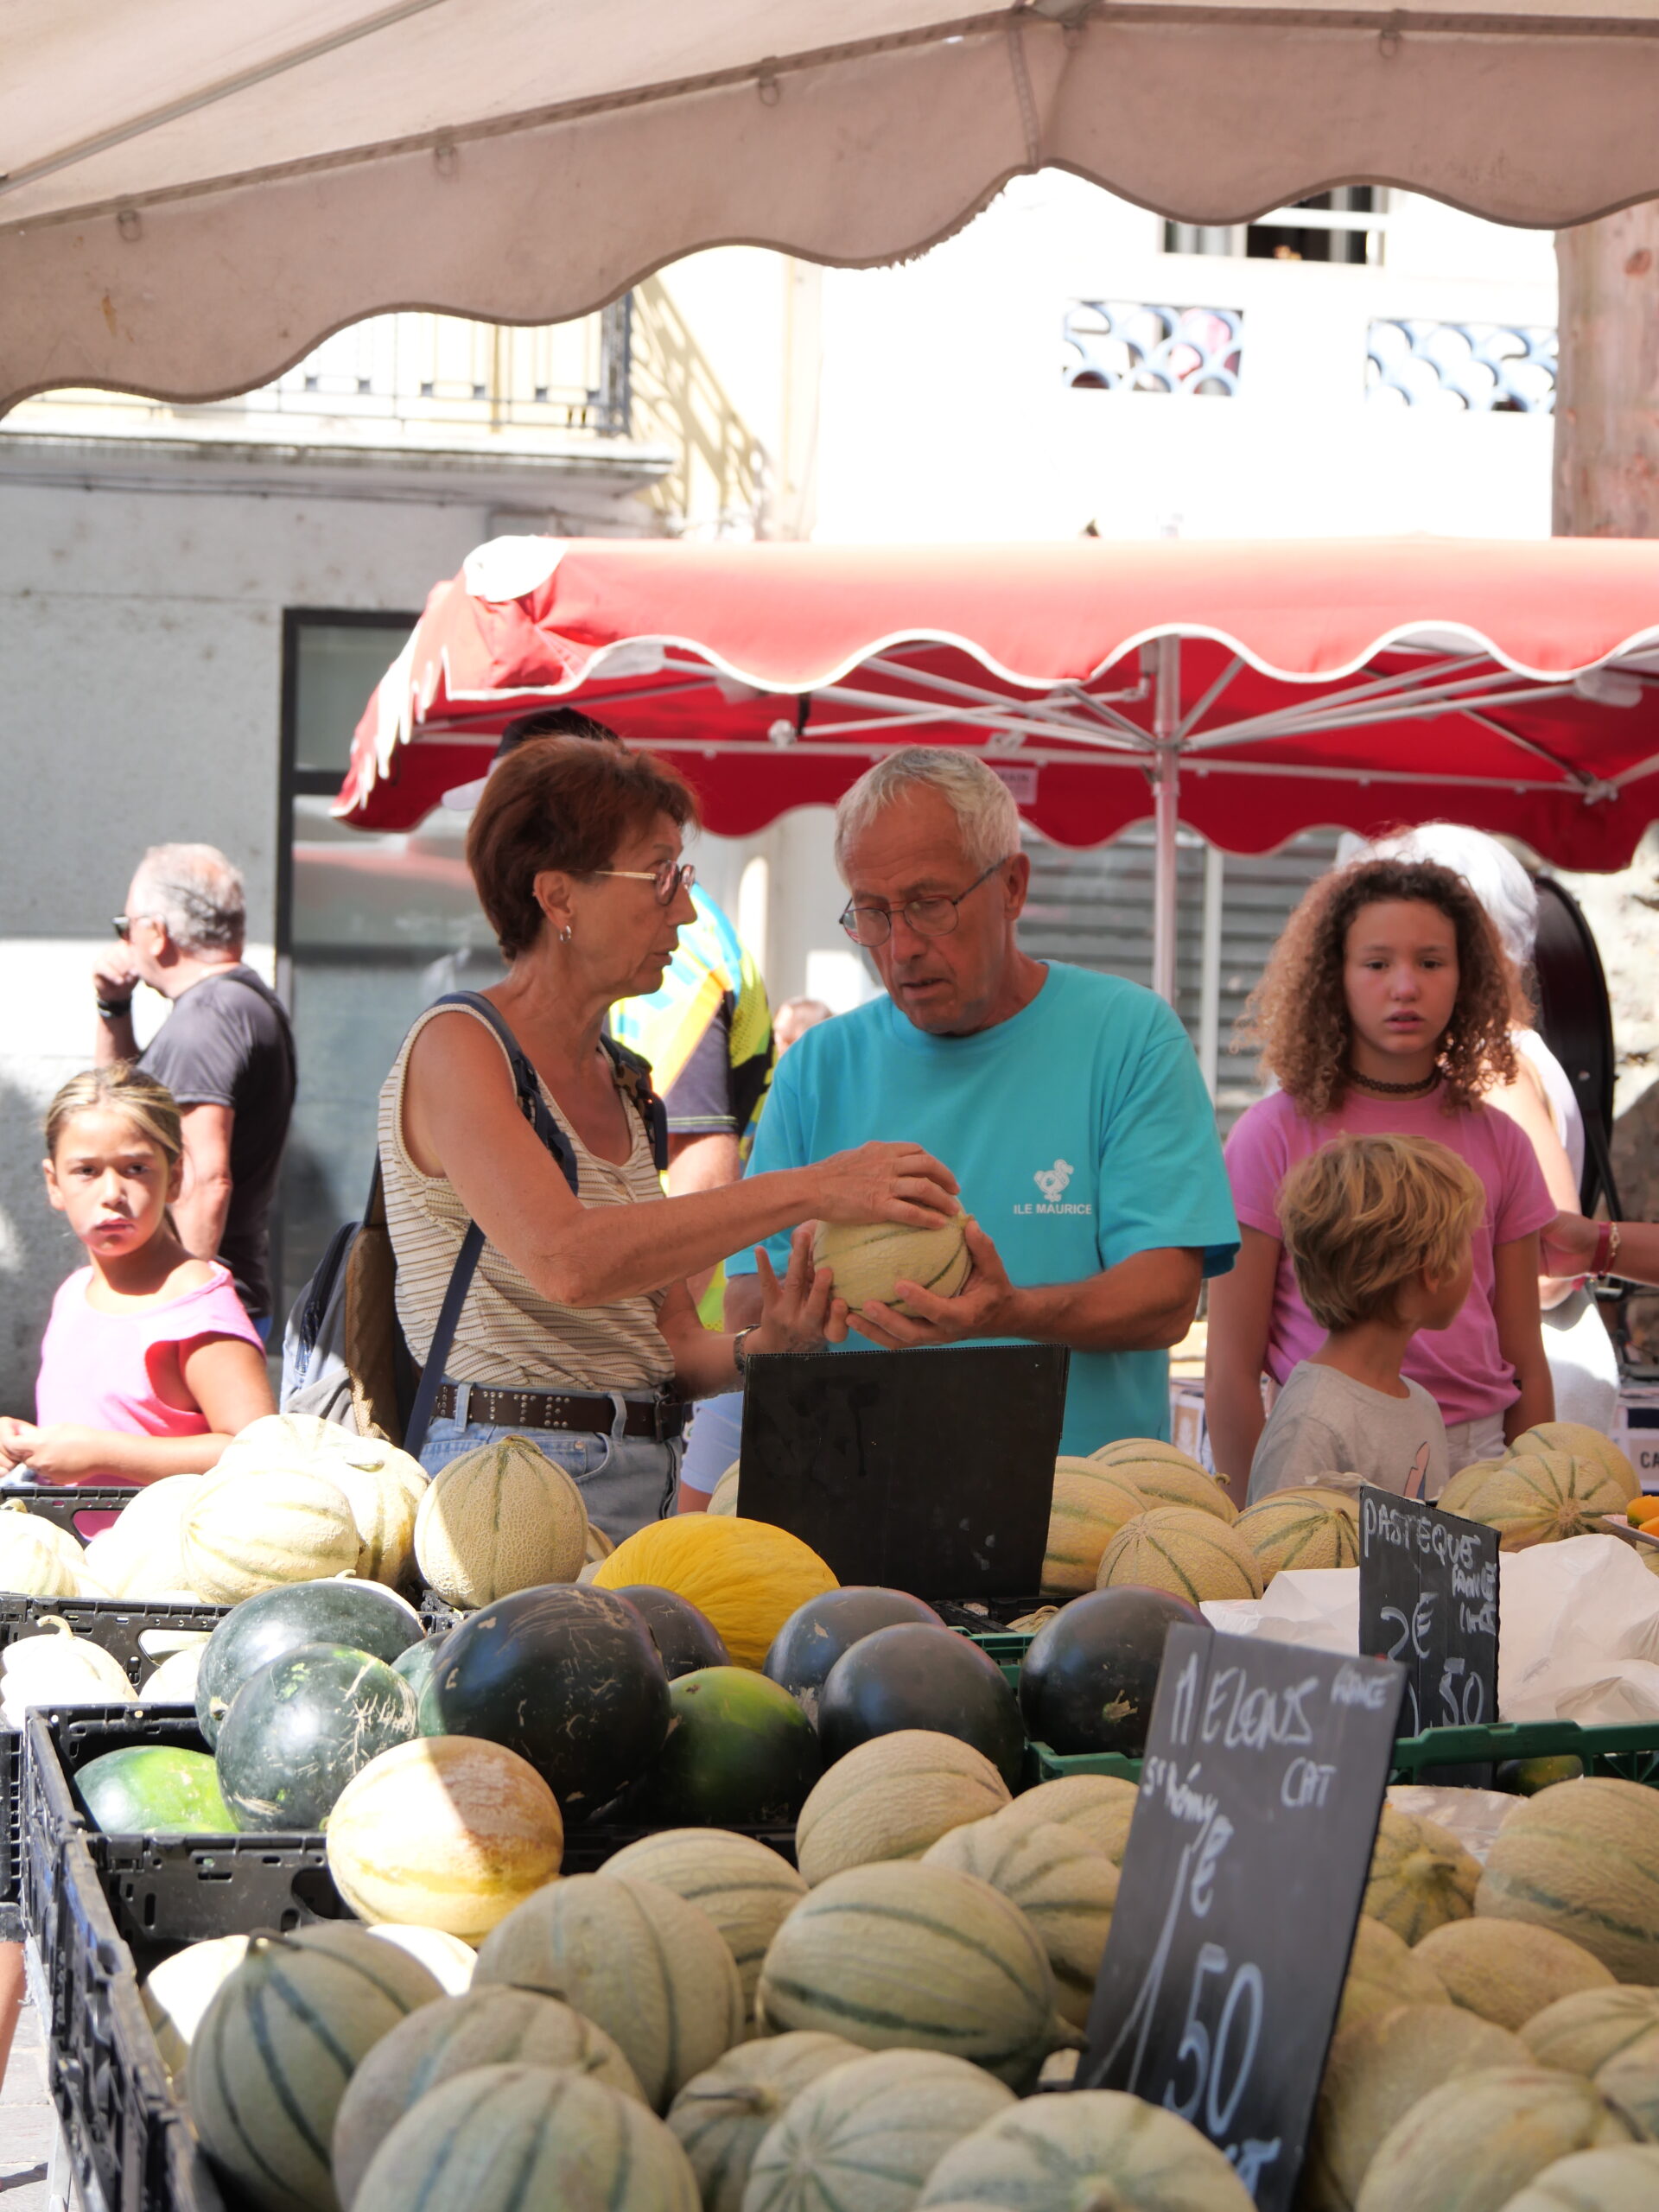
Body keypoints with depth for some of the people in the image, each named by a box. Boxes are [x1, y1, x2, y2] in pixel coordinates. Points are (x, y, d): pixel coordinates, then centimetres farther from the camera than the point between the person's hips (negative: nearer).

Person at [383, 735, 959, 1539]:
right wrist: (805, 1190, -25)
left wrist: (759, 1349, -6)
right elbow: (564, 1259, -25)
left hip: (650, 1474, 7)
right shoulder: (456, 1046, -7)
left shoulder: (622, 1083, 17)